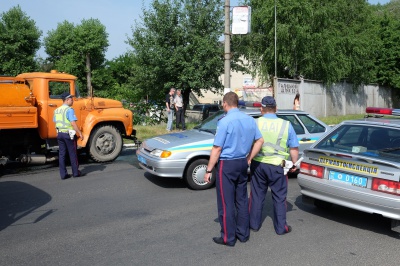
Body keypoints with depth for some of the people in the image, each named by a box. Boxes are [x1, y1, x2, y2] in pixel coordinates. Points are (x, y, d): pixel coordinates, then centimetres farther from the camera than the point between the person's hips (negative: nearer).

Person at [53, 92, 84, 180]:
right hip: (68, 134, -7)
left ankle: (63, 174, 10)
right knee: (72, 154, 5)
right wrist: (80, 133, -16)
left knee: (61, 154, 8)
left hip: (59, 134, 7)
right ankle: (76, 172, 14)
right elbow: (73, 123, -21)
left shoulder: (57, 110, 10)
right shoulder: (69, 110, -14)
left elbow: (55, 122, 16)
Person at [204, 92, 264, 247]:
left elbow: (217, 149, -17)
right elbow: (259, 140, 8)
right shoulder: (249, 119, 3)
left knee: (226, 203, 3)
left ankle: (228, 238, 13)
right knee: (242, 199, 16)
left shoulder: (225, 121, -17)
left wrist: (209, 170, -11)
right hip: (243, 163, 7)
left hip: (227, 165, -7)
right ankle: (243, 234, 27)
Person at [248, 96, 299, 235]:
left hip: (257, 164, 1)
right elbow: (294, 148, 1)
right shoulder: (286, 125, -2)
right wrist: (294, 164, 13)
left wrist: (248, 159, 6)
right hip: (277, 166, -1)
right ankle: (281, 227, 21)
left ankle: (254, 224, 25)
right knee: (279, 197, 12)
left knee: (257, 195, 14)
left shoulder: (255, 123, -4)